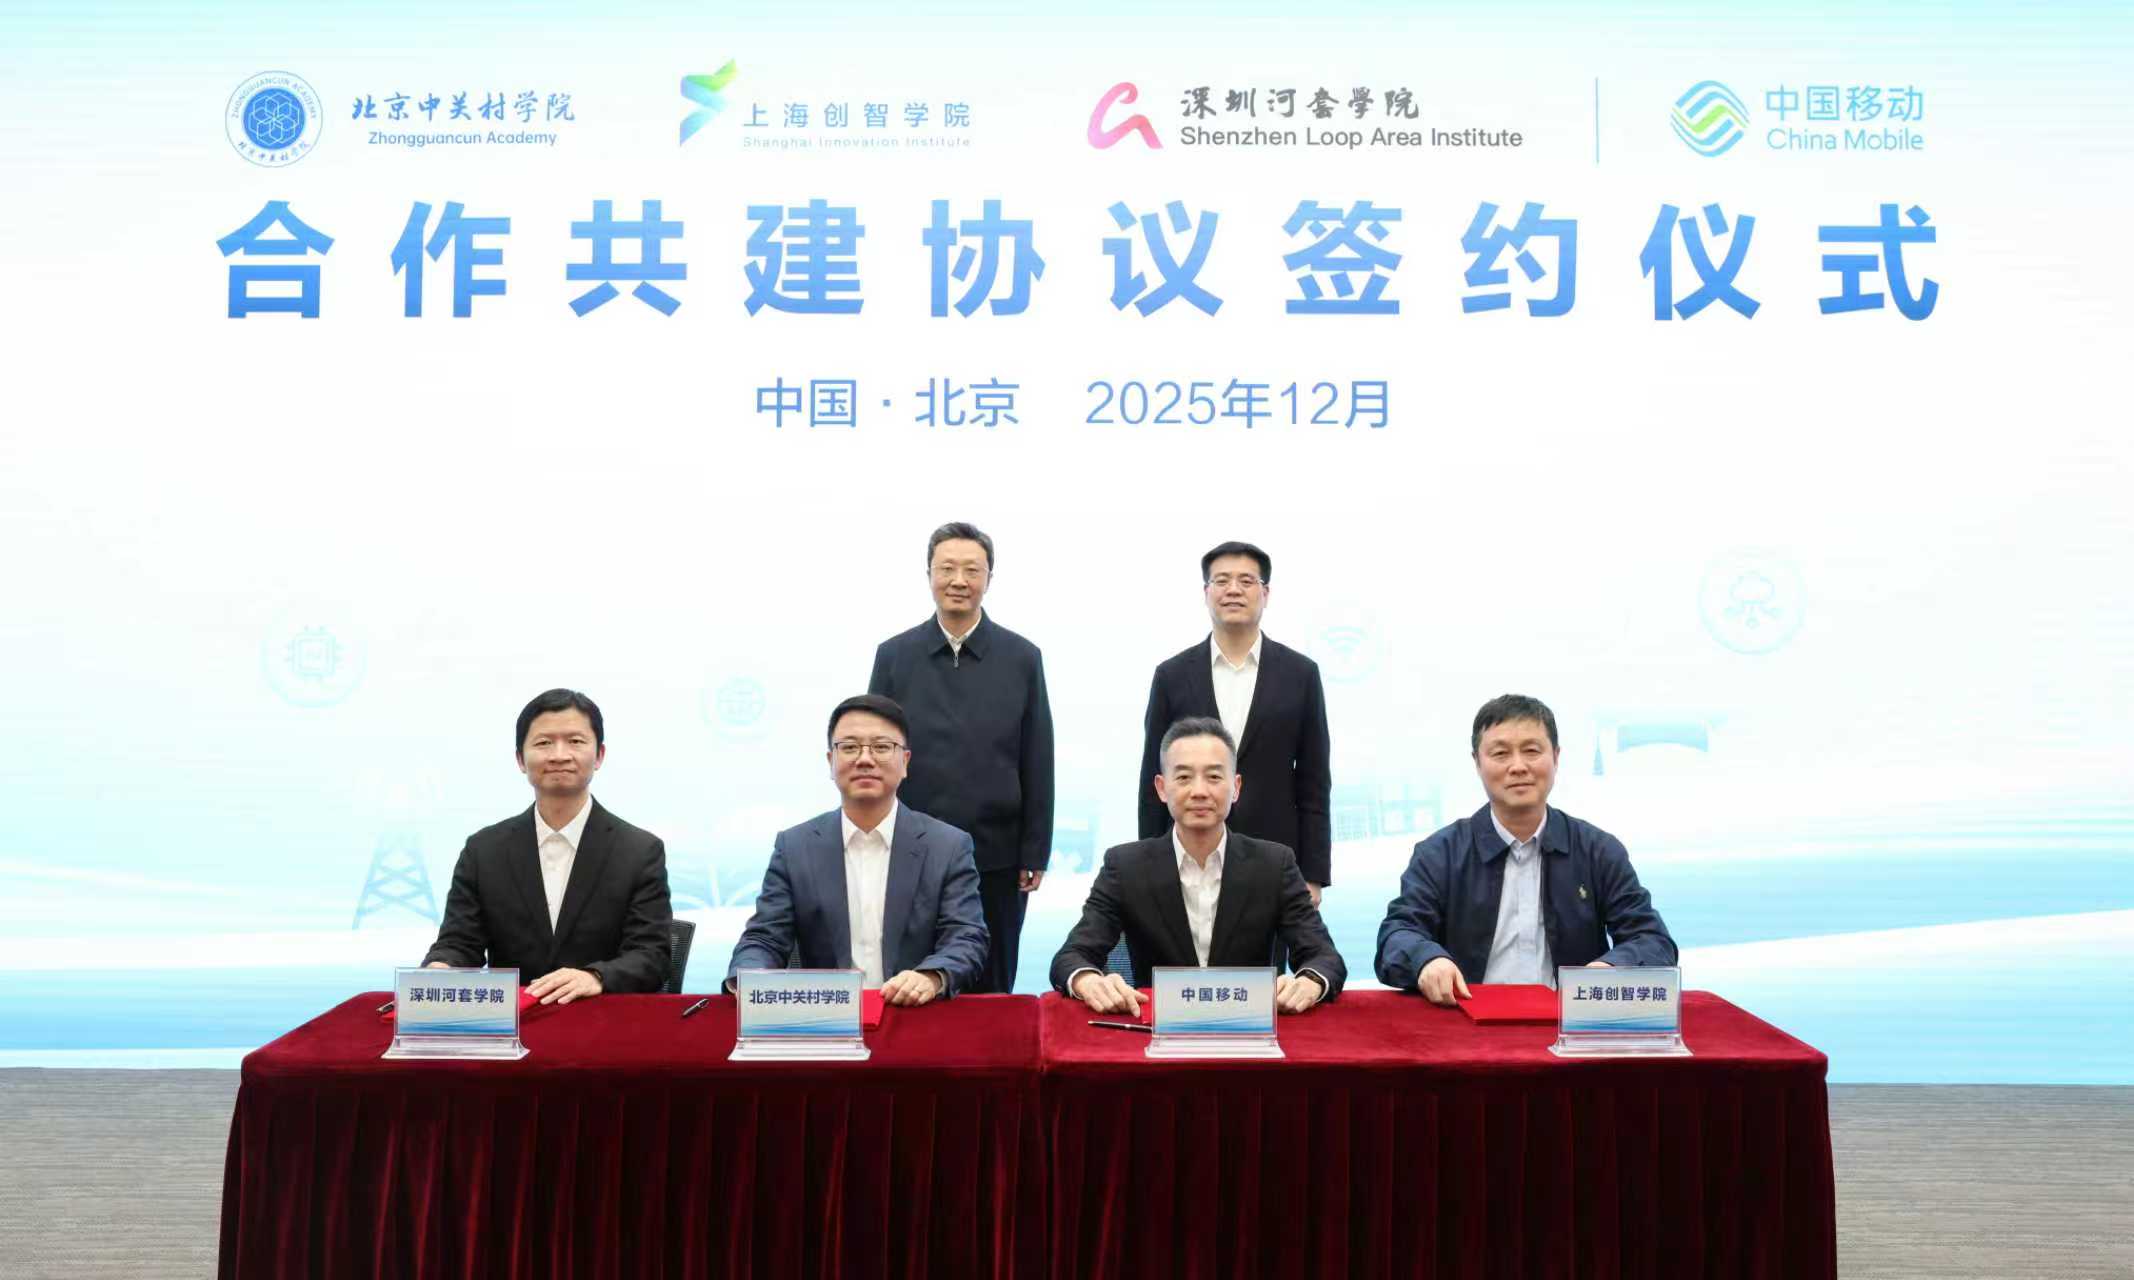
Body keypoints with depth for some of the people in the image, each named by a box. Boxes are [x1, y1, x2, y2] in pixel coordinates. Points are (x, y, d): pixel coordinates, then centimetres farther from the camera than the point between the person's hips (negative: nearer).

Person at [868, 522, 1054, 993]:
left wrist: (1035, 853, -1)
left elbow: (1037, 765, 2)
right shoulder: (894, 655, 3)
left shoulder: (1022, 658, 1)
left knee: (992, 991, 10)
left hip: (998, 859, 0)